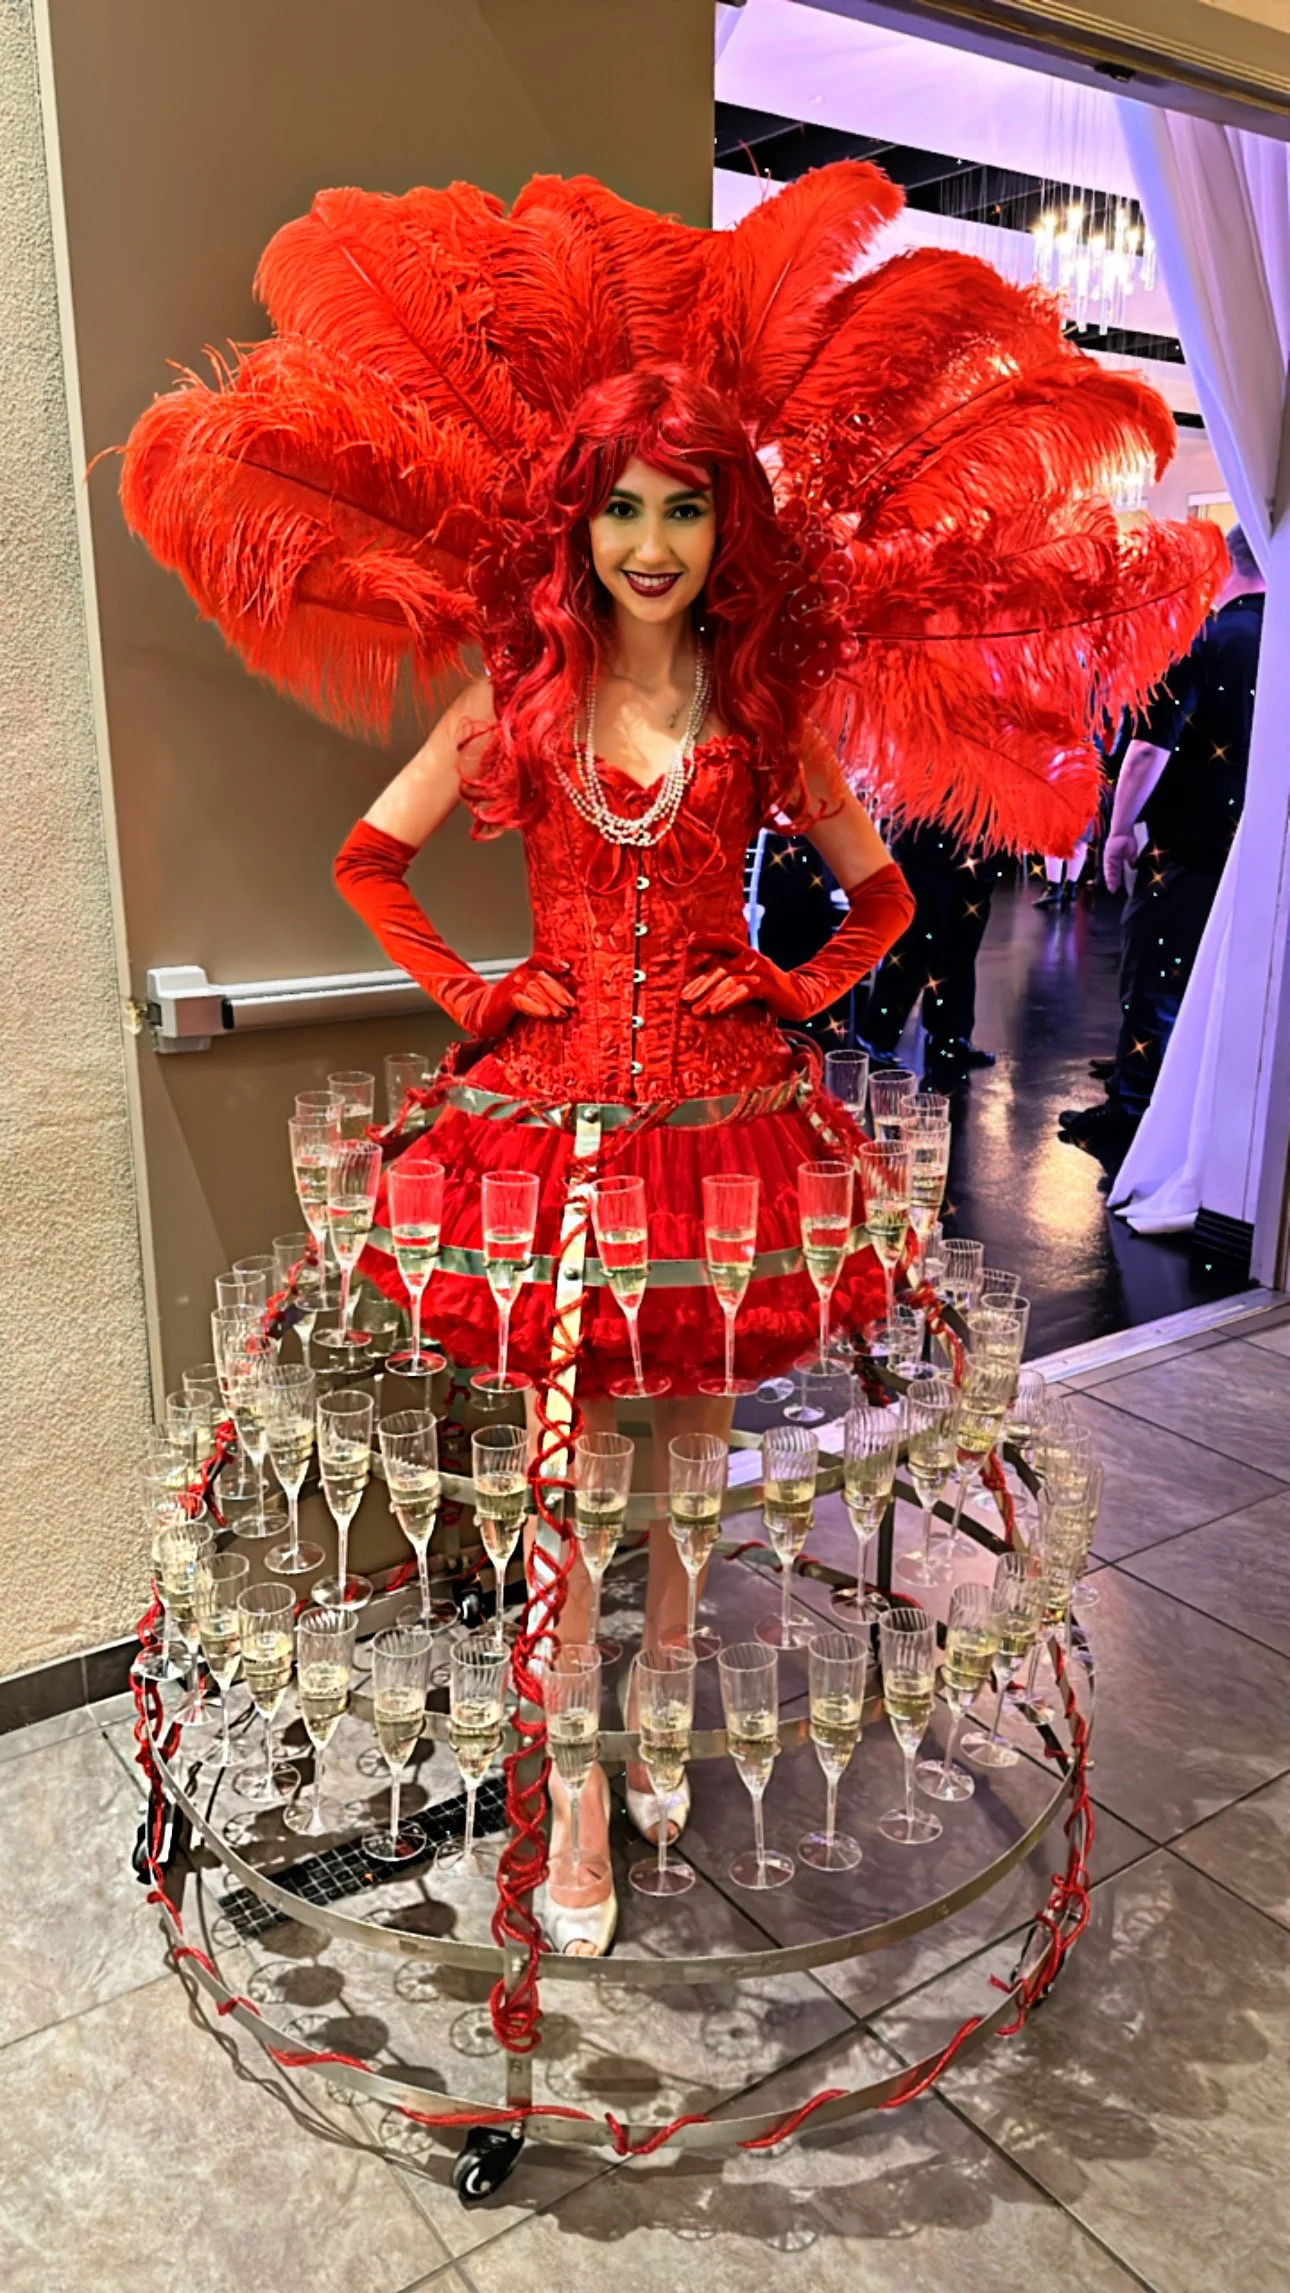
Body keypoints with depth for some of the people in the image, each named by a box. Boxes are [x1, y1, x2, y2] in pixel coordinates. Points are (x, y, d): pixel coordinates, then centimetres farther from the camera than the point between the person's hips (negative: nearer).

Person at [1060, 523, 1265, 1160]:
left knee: (1154, 978, 2)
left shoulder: (1204, 636, -10)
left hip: (1190, 844, -5)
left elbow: (1153, 743, -17)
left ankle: (1129, 1119, 6)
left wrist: (1121, 827, -11)